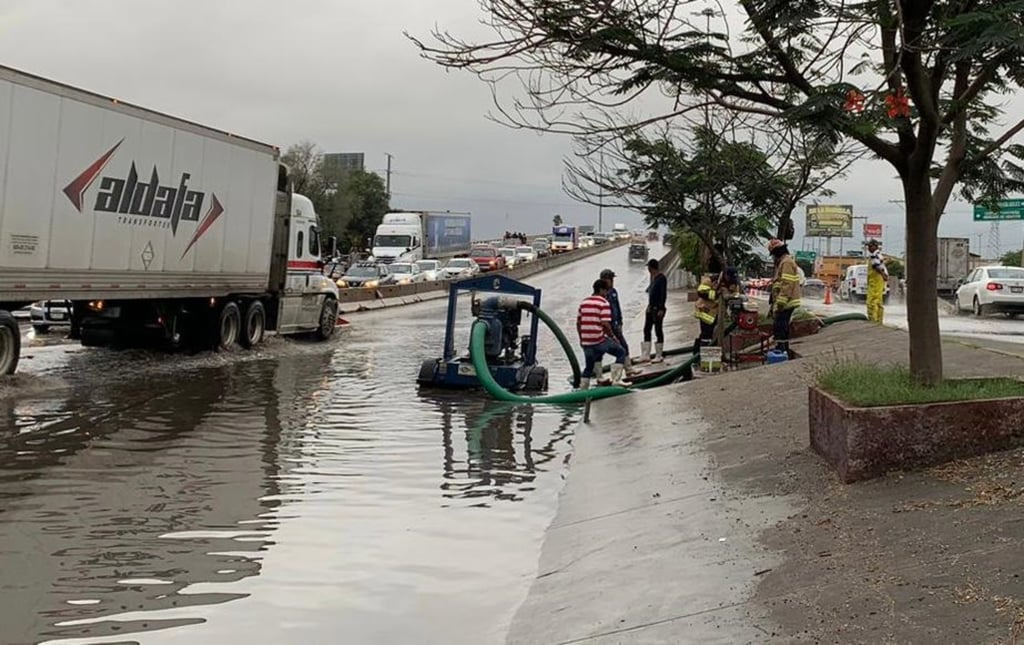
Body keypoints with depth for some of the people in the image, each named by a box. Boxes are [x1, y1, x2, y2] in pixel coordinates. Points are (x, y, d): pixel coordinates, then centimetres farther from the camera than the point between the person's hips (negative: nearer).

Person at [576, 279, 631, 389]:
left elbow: (578, 322, 14)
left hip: (586, 341, 6)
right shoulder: (603, 303, -7)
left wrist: (581, 339, 22)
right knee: (621, 352, 9)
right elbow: (605, 324, -16)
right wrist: (613, 336, -4)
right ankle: (616, 380, 0)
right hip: (599, 340, -6)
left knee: (588, 367, 17)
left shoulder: (584, 302, 14)